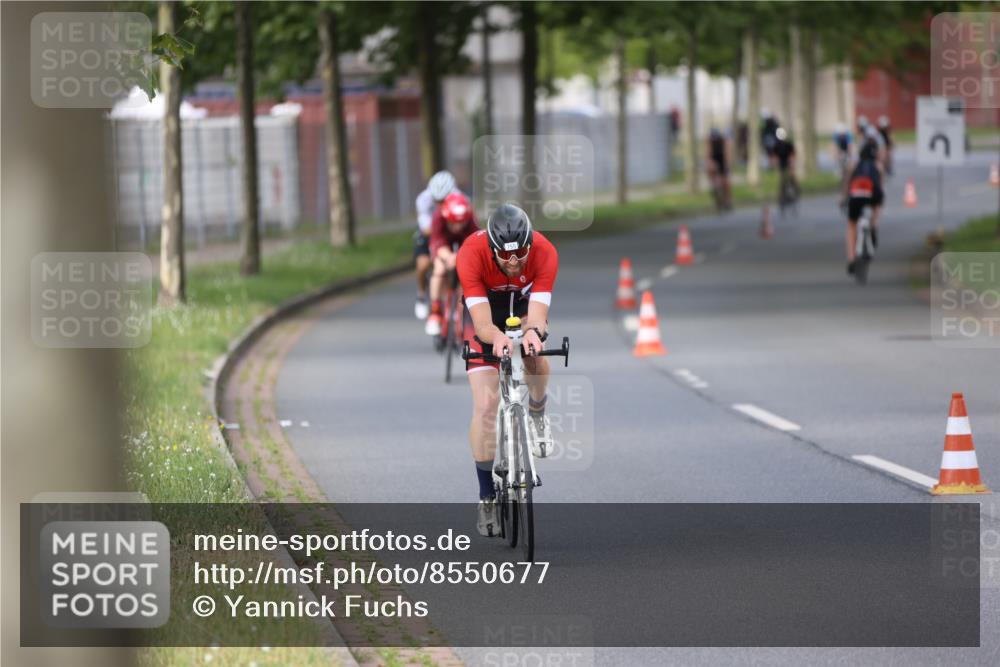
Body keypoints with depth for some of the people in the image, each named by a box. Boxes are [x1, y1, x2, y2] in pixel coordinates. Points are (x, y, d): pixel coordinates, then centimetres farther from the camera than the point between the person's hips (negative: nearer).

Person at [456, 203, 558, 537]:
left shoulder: (544, 253, -34)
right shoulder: (471, 254, -37)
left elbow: (537, 316, -40)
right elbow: (482, 324, -40)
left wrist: (533, 332, -63)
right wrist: (497, 337, -63)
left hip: (524, 308, 2)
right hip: (486, 313, -2)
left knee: (533, 347, -30)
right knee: (485, 406, -13)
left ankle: (537, 413, 2)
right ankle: (486, 495, -1)